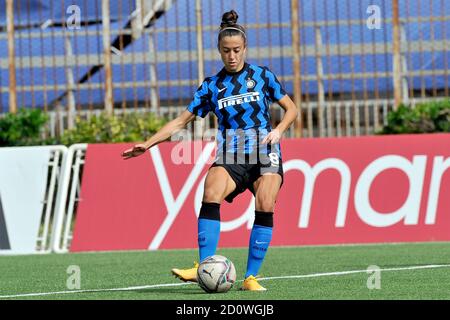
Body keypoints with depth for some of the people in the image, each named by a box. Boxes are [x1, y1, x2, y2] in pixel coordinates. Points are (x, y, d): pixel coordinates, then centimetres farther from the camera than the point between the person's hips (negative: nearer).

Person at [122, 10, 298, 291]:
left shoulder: (262, 76, 7)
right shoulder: (212, 86, 10)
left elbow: (291, 109, 12)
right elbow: (182, 121, 11)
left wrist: (278, 130, -8)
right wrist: (148, 144, 3)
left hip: (265, 153, -1)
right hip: (230, 157, 1)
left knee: (265, 207, -21)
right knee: (211, 194, -27)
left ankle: (251, 277, -15)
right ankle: (204, 268, -31)